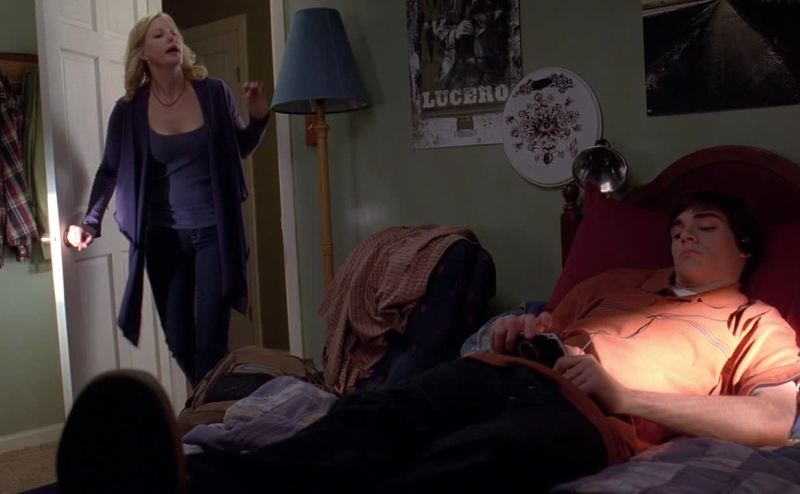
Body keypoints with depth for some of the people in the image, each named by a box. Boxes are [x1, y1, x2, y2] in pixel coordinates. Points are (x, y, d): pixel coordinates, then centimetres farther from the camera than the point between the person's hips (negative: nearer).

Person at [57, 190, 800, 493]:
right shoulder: (620, 281, 36)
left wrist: (624, 392, -7)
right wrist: (518, 329, 7)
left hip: (581, 413, -5)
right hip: (503, 372, 6)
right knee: (369, 419, -28)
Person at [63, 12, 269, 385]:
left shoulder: (214, 92, -3)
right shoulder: (129, 110, -3)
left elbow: (242, 148, 9)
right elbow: (110, 170, 7)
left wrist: (259, 117, -9)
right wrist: (90, 222, -3)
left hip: (214, 231, -1)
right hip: (163, 236, 2)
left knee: (210, 338, -3)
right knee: (178, 339, 10)